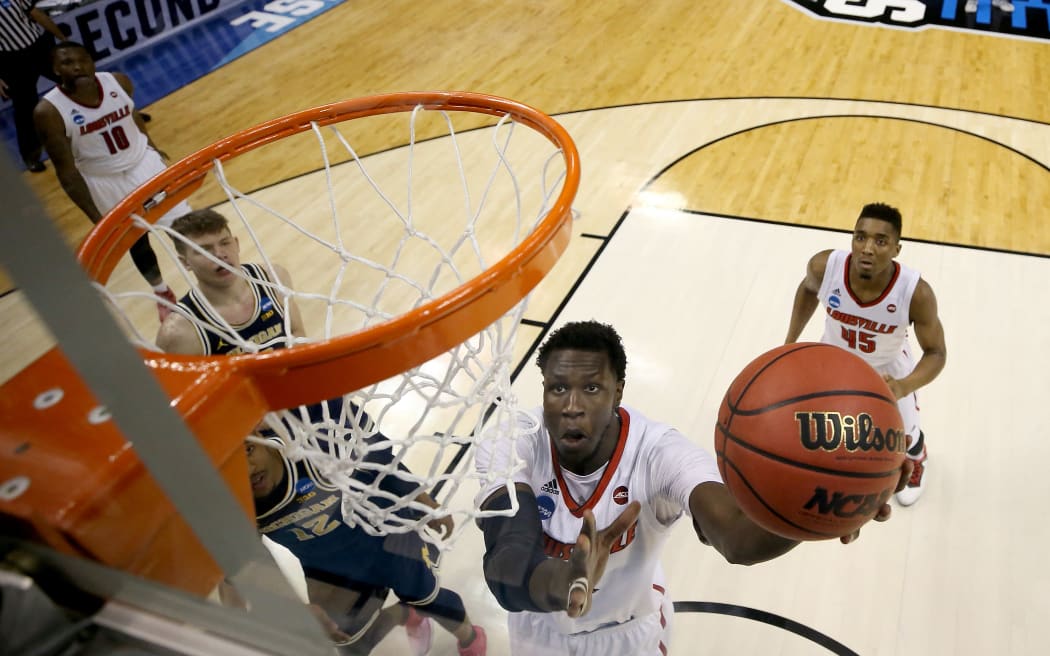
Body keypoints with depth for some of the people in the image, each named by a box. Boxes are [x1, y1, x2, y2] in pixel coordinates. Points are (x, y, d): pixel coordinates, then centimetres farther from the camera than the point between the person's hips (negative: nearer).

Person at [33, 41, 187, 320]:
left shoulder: (118, 82, -14)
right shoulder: (49, 112, -23)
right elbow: (67, 171, -18)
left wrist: (153, 148, 20)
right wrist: (96, 218, -20)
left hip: (144, 162, 2)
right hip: (103, 183, -2)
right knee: (136, 242, 14)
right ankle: (162, 292, 39)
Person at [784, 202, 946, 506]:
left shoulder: (916, 293, -38)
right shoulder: (824, 266, -34)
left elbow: (936, 352, -24)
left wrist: (902, 387, -43)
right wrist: (790, 343, -3)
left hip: (887, 367, -1)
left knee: (904, 437, 19)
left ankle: (918, 461, 58)